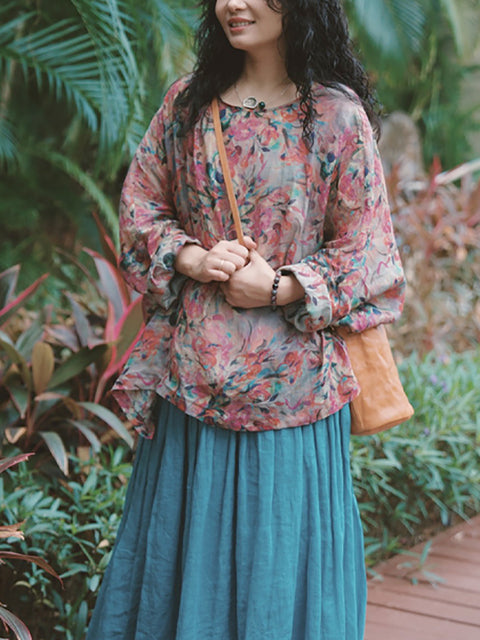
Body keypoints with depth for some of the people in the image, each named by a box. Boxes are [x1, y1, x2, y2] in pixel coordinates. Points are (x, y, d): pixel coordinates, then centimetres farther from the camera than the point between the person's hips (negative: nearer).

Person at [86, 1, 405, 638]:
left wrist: (280, 286, -15)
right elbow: (140, 204, 10)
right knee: (182, 540, 14)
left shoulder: (337, 115, -6)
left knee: (278, 548, 6)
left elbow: (364, 250, -3)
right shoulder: (188, 102, 6)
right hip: (193, 364, 4)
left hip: (289, 369, -3)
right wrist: (191, 258, -8)